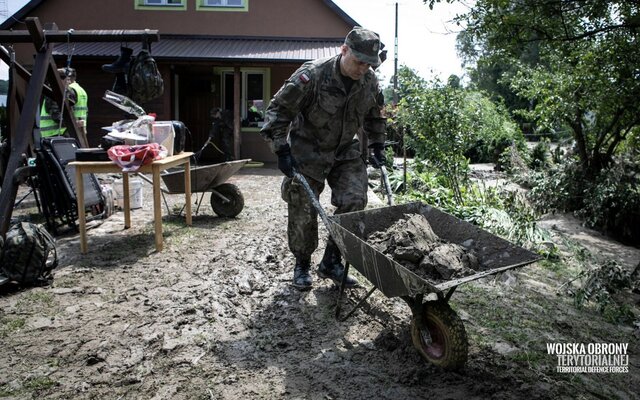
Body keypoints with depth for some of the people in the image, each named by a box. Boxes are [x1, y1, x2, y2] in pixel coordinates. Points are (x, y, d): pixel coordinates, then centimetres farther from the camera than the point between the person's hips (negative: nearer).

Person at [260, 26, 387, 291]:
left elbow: (374, 117, 15)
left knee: (354, 202, -8)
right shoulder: (312, 75, -23)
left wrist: (377, 146, 10)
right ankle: (302, 265, 22)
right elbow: (278, 110, -18)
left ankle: (331, 262, 9)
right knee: (303, 211, 0)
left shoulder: (370, 82, -5)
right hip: (308, 153, -4)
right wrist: (281, 150, -21)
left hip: (346, 152, 5)